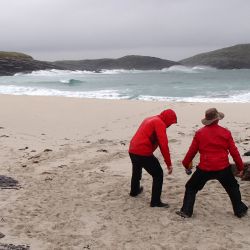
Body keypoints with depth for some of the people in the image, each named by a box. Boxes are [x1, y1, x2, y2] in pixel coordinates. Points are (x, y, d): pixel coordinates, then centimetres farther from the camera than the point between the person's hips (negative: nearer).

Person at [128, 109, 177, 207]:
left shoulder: (150, 119, 20)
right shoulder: (160, 123, -8)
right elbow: (163, 145, -17)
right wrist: (169, 163, -16)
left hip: (132, 150, 9)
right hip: (143, 153, -9)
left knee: (136, 171, 32)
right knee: (158, 174, 3)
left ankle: (134, 191, 54)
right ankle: (155, 202, 6)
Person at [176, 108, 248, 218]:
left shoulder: (199, 133, -2)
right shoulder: (226, 132, -2)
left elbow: (192, 151, 3)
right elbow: (234, 151, 2)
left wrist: (186, 164, 18)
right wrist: (240, 167, 13)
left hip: (204, 169, -1)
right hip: (223, 168, 1)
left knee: (191, 187, 16)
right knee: (233, 188, 25)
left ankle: (186, 211, 11)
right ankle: (240, 210, 31)